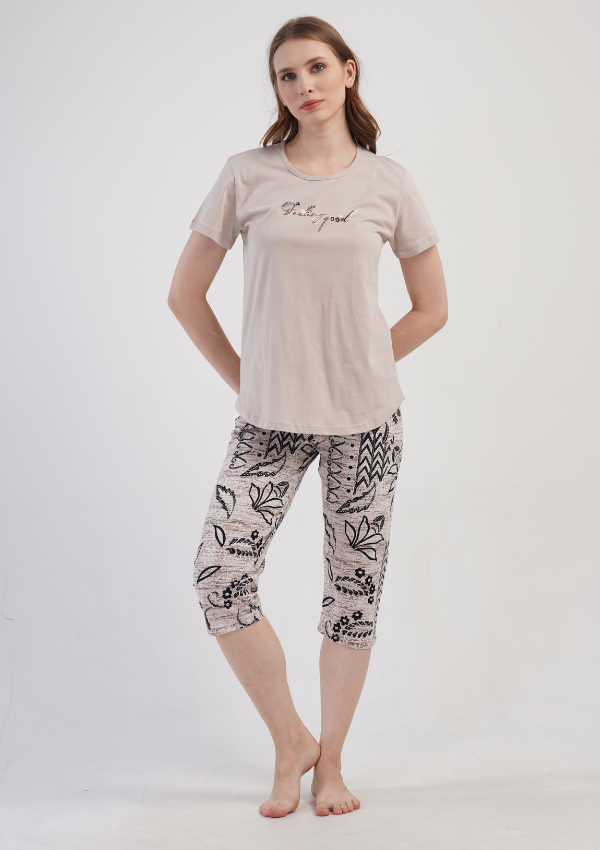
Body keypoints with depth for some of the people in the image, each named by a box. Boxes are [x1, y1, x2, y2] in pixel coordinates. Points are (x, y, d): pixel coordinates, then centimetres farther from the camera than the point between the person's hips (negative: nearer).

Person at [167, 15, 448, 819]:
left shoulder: (387, 181, 2)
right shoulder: (247, 176, 0)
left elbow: (433, 307, 10)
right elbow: (185, 294, 6)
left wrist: (365, 367, 6)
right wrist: (242, 379, 4)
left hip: (366, 419, 0)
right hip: (271, 419, 0)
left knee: (354, 587, 6)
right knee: (219, 576, -10)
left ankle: (331, 759, 25)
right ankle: (290, 740, 12)